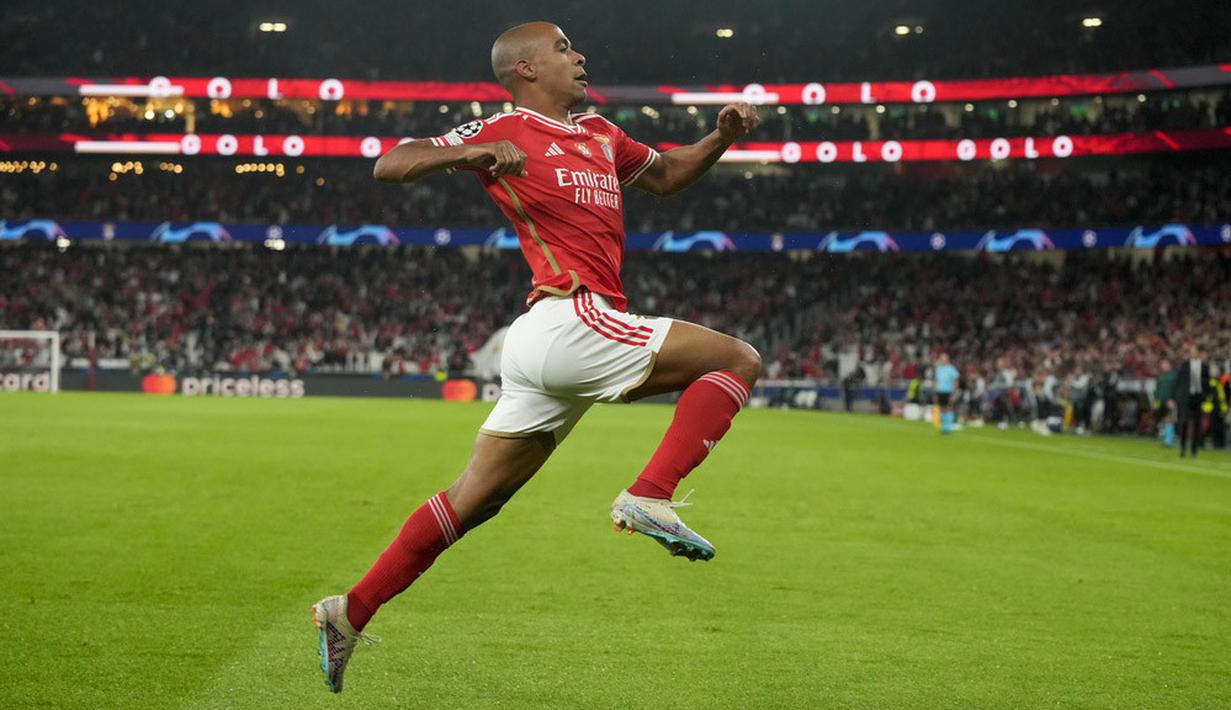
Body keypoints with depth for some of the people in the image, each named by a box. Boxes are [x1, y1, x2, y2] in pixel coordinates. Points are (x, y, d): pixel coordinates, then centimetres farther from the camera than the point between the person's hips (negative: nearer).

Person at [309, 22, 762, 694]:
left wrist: (722, 135, 21)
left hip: (541, 348, 8)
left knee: (473, 499, 11)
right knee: (738, 360, -7)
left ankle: (350, 612, 14)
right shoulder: (504, 131, 1)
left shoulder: (599, 134, 24)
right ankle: (649, 497, -18)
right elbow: (389, 166, -3)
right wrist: (468, 154, -21)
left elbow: (665, 174, 40)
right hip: (570, 322, -8)